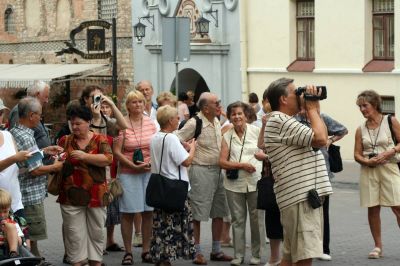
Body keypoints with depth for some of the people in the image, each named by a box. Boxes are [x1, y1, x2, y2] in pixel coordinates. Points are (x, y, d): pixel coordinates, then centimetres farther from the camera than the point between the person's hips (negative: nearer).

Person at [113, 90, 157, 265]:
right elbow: (116, 151, -6)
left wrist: (152, 163, -7)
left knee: (148, 212, 5)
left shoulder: (151, 123, 7)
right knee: (127, 213, 0)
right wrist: (134, 166, -13)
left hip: (150, 171, 3)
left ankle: (146, 251, 14)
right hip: (128, 173, -3)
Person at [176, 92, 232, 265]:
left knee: (219, 213, 12)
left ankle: (216, 251, 21)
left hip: (217, 171, 8)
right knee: (197, 214, -2)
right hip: (201, 171, -8)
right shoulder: (195, 123, -14)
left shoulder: (216, 121, 11)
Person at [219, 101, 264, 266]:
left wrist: (264, 155, -19)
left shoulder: (256, 131, 1)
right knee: (237, 220, 7)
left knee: (256, 219, 2)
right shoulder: (227, 136, 6)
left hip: (255, 182, -2)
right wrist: (242, 165, -13)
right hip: (234, 183, 2)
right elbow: (222, 162, 0)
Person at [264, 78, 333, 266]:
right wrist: (312, 108, -5)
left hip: (304, 195, 11)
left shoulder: (286, 122, 20)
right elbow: (320, 139, -18)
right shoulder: (280, 121, -12)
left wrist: (314, 110, 16)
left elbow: (318, 137, 24)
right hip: (301, 197, -11)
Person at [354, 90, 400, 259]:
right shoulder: (361, 129, 7)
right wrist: (367, 161, -13)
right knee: (373, 209, 4)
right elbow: (357, 154, 7)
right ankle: (378, 247, 13)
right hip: (368, 171, 3)